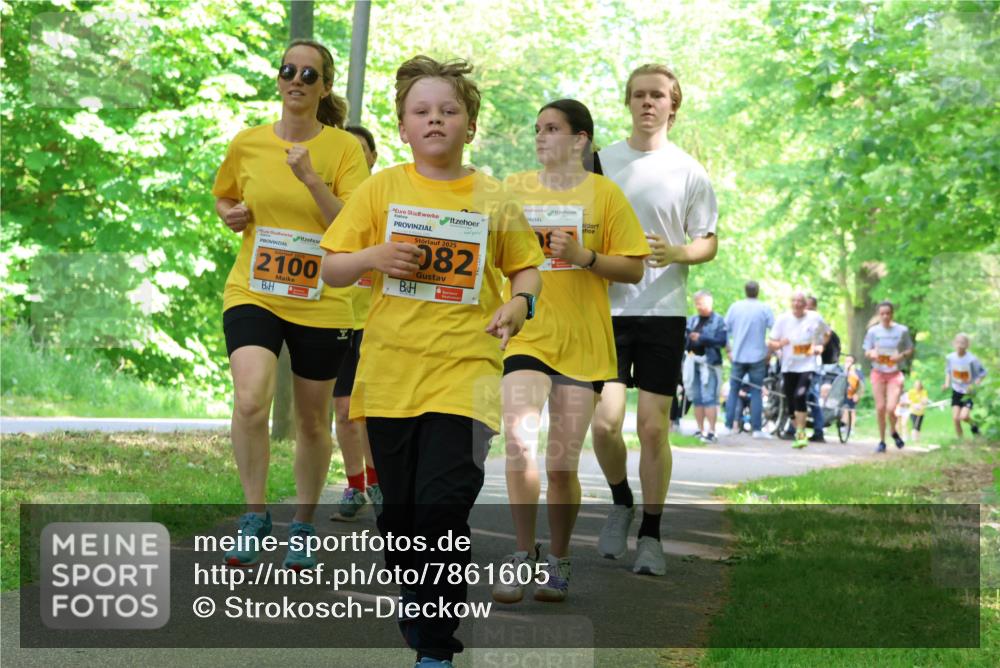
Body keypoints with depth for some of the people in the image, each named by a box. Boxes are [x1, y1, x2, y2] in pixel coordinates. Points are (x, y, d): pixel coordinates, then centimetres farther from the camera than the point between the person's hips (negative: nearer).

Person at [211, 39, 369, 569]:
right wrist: (229, 214, -1)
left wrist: (310, 178, -24)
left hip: (321, 303, 0)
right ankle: (255, 515, -7)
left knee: (313, 421, 10)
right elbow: (223, 197, 22)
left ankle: (303, 525, 29)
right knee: (250, 399, -23)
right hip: (253, 293, 1)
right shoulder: (248, 144, 3)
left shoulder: (344, 148, -4)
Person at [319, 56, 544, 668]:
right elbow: (331, 268, 8)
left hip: (464, 368, -2)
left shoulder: (494, 199, 4)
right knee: (399, 510, 9)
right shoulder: (382, 189, 5)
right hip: (391, 368, 2)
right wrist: (373, 258, -12)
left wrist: (518, 304, -7)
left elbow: (527, 267, 14)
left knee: (442, 506, -13)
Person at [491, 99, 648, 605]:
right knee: (520, 442, -17)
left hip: (584, 343, -1)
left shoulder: (604, 193, 0)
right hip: (527, 335, 1)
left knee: (562, 463, 2)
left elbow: (634, 269, -1)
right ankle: (524, 553, -3)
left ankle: (559, 561, 20)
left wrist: (583, 256, -16)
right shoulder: (513, 189, 7)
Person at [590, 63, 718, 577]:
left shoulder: (688, 172, 3)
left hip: (663, 310, -1)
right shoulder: (601, 162, 7)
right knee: (604, 422, -9)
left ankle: (651, 535, 10)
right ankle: (621, 502, 19)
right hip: (607, 306, 1)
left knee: (654, 426, -2)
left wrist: (677, 253, -14)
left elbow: (708, 243, 7)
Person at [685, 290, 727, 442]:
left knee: (709, 398, -11)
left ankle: (711, 431, -12)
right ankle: (700, 430, 14)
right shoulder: (692, 320, 17)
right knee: (697, 398, 8)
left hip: (709, 362, -6)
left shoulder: (718, 320, 0)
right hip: (693, 361, 6)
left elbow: (722, 341, -11)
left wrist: (701, 338, -16)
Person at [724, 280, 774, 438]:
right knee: (756, 392, 1)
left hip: (738, 355, 2)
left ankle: (729, 425, 8)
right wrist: (770, 351, 4)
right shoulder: (765, 309, -4)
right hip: (758, 356, -2)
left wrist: (729, 350, 13)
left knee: (733, 391, 11)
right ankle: (756, 429, -2)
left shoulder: (735, 307, 3)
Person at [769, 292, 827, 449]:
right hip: (788, 366, 3)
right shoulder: (782, 319, 1)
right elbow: (772, 343, 3)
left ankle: (800, 434, -20)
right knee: (791, 401, 6)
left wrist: (820, 346, 2)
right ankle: (799, 433, 24)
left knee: (800, 397, -22)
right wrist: (779, 344, -19)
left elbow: (826, 334, 19)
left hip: (807, 366, -3)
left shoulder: (815, 318, 0)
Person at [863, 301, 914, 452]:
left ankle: (894, 431, 18)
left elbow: (910, 349, 7)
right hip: (878, 373, 2)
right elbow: (867, 352, 7)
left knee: (891, 409, -13)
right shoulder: (873, 331, 2)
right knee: (880, 408, 0)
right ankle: (882, 441, 15)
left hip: (895, 374, -2)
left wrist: (902, 355, -14)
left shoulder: (902, 330, -1)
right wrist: (872, 353, -17)